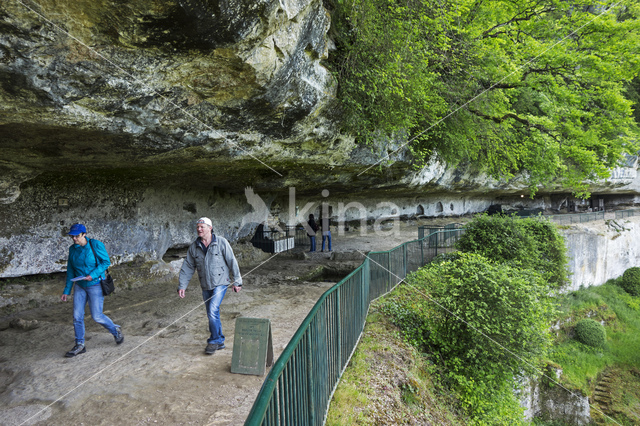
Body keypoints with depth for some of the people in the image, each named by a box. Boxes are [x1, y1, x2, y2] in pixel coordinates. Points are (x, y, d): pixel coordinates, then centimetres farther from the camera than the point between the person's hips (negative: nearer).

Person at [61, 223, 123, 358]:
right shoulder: (72, 249, 3)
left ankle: (116, 330, 24)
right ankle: (80, 345, 18)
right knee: (77, 316, 3)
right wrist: (66, 291, 8)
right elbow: (70, 271, 9)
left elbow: (106, 262, -11)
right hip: (80, 286, 5)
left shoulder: (96, 245, -13)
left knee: (97, 316, -2)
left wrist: (92, 275, -24)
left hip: (95, 285, -5)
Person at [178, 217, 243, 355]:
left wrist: (237, 281, -5)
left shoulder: (221, 242, -9)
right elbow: (187, 267, 5)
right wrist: (182, 286, -2)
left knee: (213, 311, -16)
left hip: (220, 283, -5)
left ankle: (214, 340, 4)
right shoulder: (194, 247, 2)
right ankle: (220, 342, 27)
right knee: (212, 314, 11)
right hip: (205, 286, 5)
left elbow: (232, 262, -6)